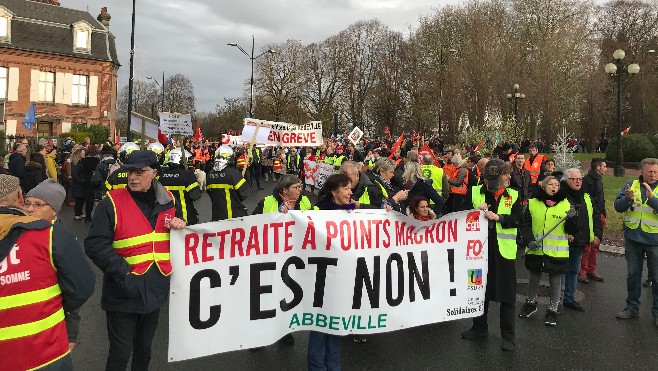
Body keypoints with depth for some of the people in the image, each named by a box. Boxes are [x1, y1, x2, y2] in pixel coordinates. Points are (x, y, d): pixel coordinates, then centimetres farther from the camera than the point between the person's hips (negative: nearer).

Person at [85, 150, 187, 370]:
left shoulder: (167, 201, 3)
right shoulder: (111, 203, -11)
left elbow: (176, 236, 18)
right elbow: (95, 244, -15)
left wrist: (180, 225, -5)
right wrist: (122, 272, -22)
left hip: (155, 291, 4)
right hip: (123, 292, -4)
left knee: (144, 347, 22)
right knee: (121, 352, 7)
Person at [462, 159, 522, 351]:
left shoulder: (513, 195, 2)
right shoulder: (474, 192, 0)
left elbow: (518, 218, -8)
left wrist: (498, 217, -20)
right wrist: (476, 210, -16)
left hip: (504, 251, -1)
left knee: (506, 294, 4)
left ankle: (508, 335, 17)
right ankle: (480, 327, 32)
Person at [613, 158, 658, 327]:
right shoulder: (631, 185, 2)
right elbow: (618, 206, -3)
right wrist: (627, 198, -22)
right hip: (633, 238, 2)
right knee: (633, 274, 13)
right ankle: (632, 308, 27)